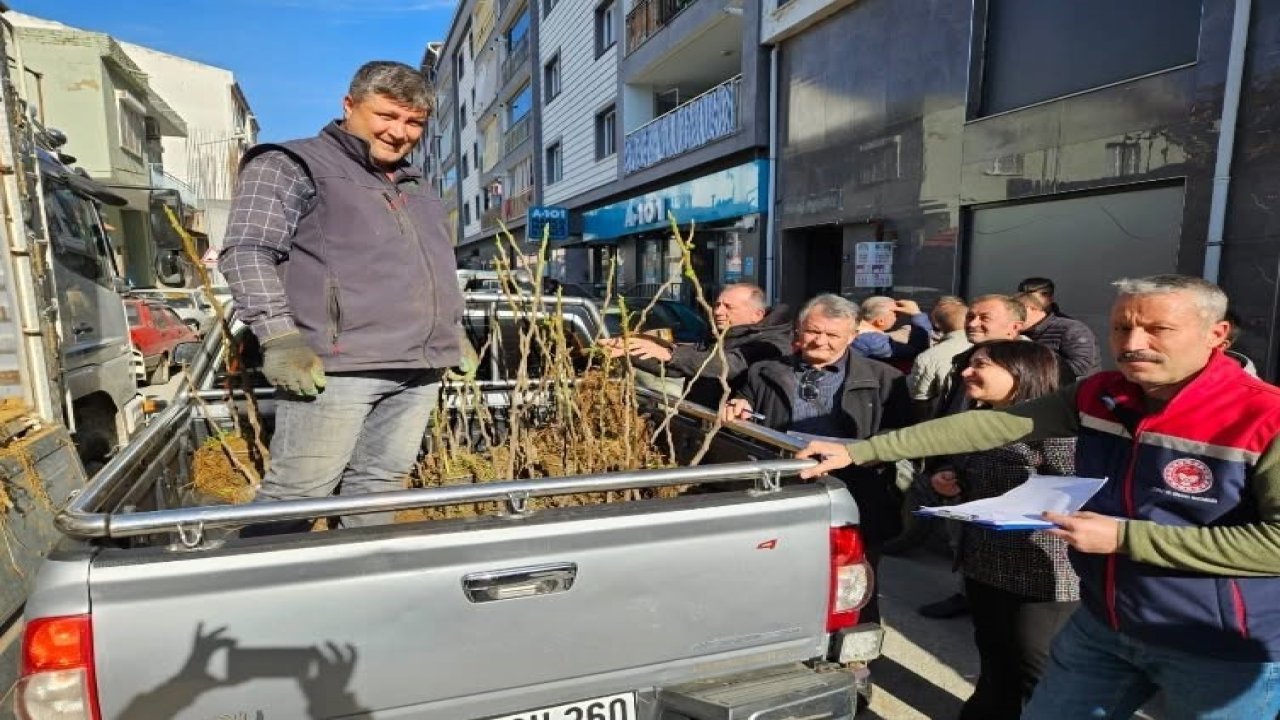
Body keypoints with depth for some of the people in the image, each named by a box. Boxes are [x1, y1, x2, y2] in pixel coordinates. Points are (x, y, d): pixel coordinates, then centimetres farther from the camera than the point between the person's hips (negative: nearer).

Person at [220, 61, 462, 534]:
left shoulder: (417, 187, 24)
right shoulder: (292, 166, 2)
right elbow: (246, 252, -7)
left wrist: (454, 332, 22)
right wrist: (279, 337, -16)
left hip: (420, 368, 7)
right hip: (338, 364, -6)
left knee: (380, 484, 11)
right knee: (298, 491, -4)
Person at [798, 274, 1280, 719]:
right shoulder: (1098, 397, -4)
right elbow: (988, 426, -8)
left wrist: (1124, 536, -25)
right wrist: (859, 451, -12)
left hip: (1223, 652, -4)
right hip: (1101, 625, 5)